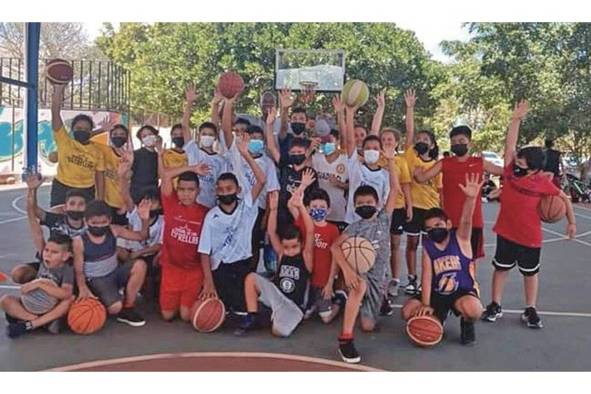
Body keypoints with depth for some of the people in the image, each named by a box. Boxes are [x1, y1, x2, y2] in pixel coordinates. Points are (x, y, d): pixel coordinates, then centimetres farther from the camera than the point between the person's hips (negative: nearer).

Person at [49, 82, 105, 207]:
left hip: (86, 192, 2)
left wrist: (100, 201, -1)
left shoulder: (97, 151, 3)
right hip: (62, 189, -1)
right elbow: (55, 114, -11)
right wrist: (58, 90, -21)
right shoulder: (64, 141, -2)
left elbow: (100, 177, 4)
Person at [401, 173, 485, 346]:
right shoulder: (428, 245, -2)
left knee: (472, 309, -37)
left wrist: (471, 198, -51)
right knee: (408, 311, -14)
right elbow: (427, 275, -8)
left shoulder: (460, 238, -9)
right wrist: (425, 304, -16)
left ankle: (467, 323, 3)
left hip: (463, 291, -3)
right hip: (437, 293, 3)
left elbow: (466, 220, -31)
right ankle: (438, 317, 18)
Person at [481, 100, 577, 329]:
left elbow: (564, 198, 2)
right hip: (506, 233, 2)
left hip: (530, 237, -1)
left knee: (530, 273, 13)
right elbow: (510, 145, -11)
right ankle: (495, 306, 22)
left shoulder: (543, 183, -12)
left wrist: (571, 222, 5)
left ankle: (530, 311, 25)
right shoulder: (510, 173, -9)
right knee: (500, 268, 10)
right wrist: (516, 120, -16)